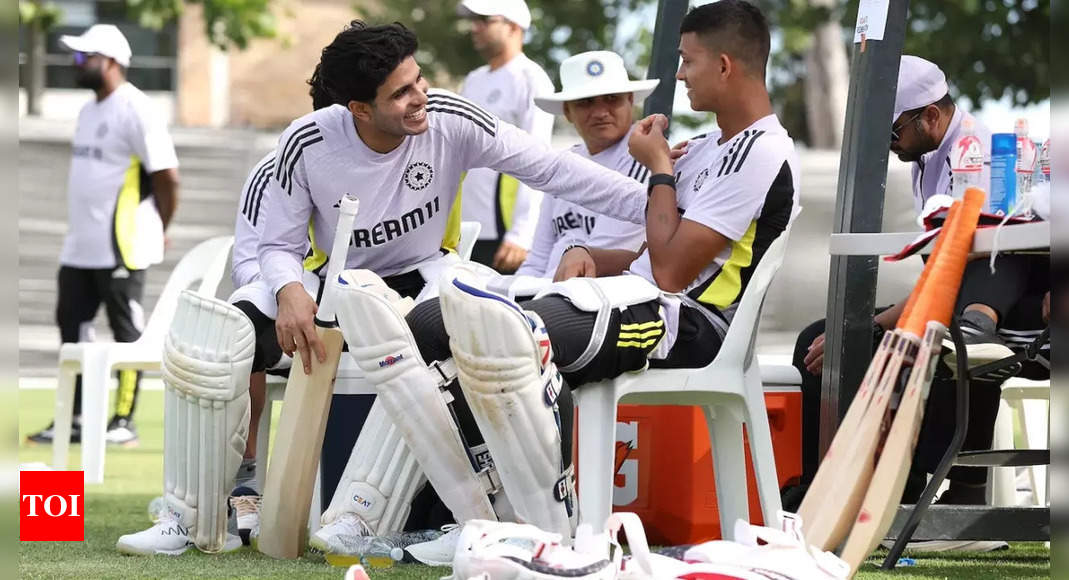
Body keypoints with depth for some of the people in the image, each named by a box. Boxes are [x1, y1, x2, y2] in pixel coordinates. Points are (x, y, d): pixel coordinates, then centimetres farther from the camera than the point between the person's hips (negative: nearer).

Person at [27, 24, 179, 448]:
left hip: (120, 249, -9)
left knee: (126, 333, -2)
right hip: (79, 248, 9)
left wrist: (158, 230, -7)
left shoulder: (135, 110, -13)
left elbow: (167, 175, -16)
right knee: (72, 325, 9)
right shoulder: (88, 111, 16)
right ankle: (73, 421, 15)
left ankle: (124, 422, 3)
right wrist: (79, 227, 16)